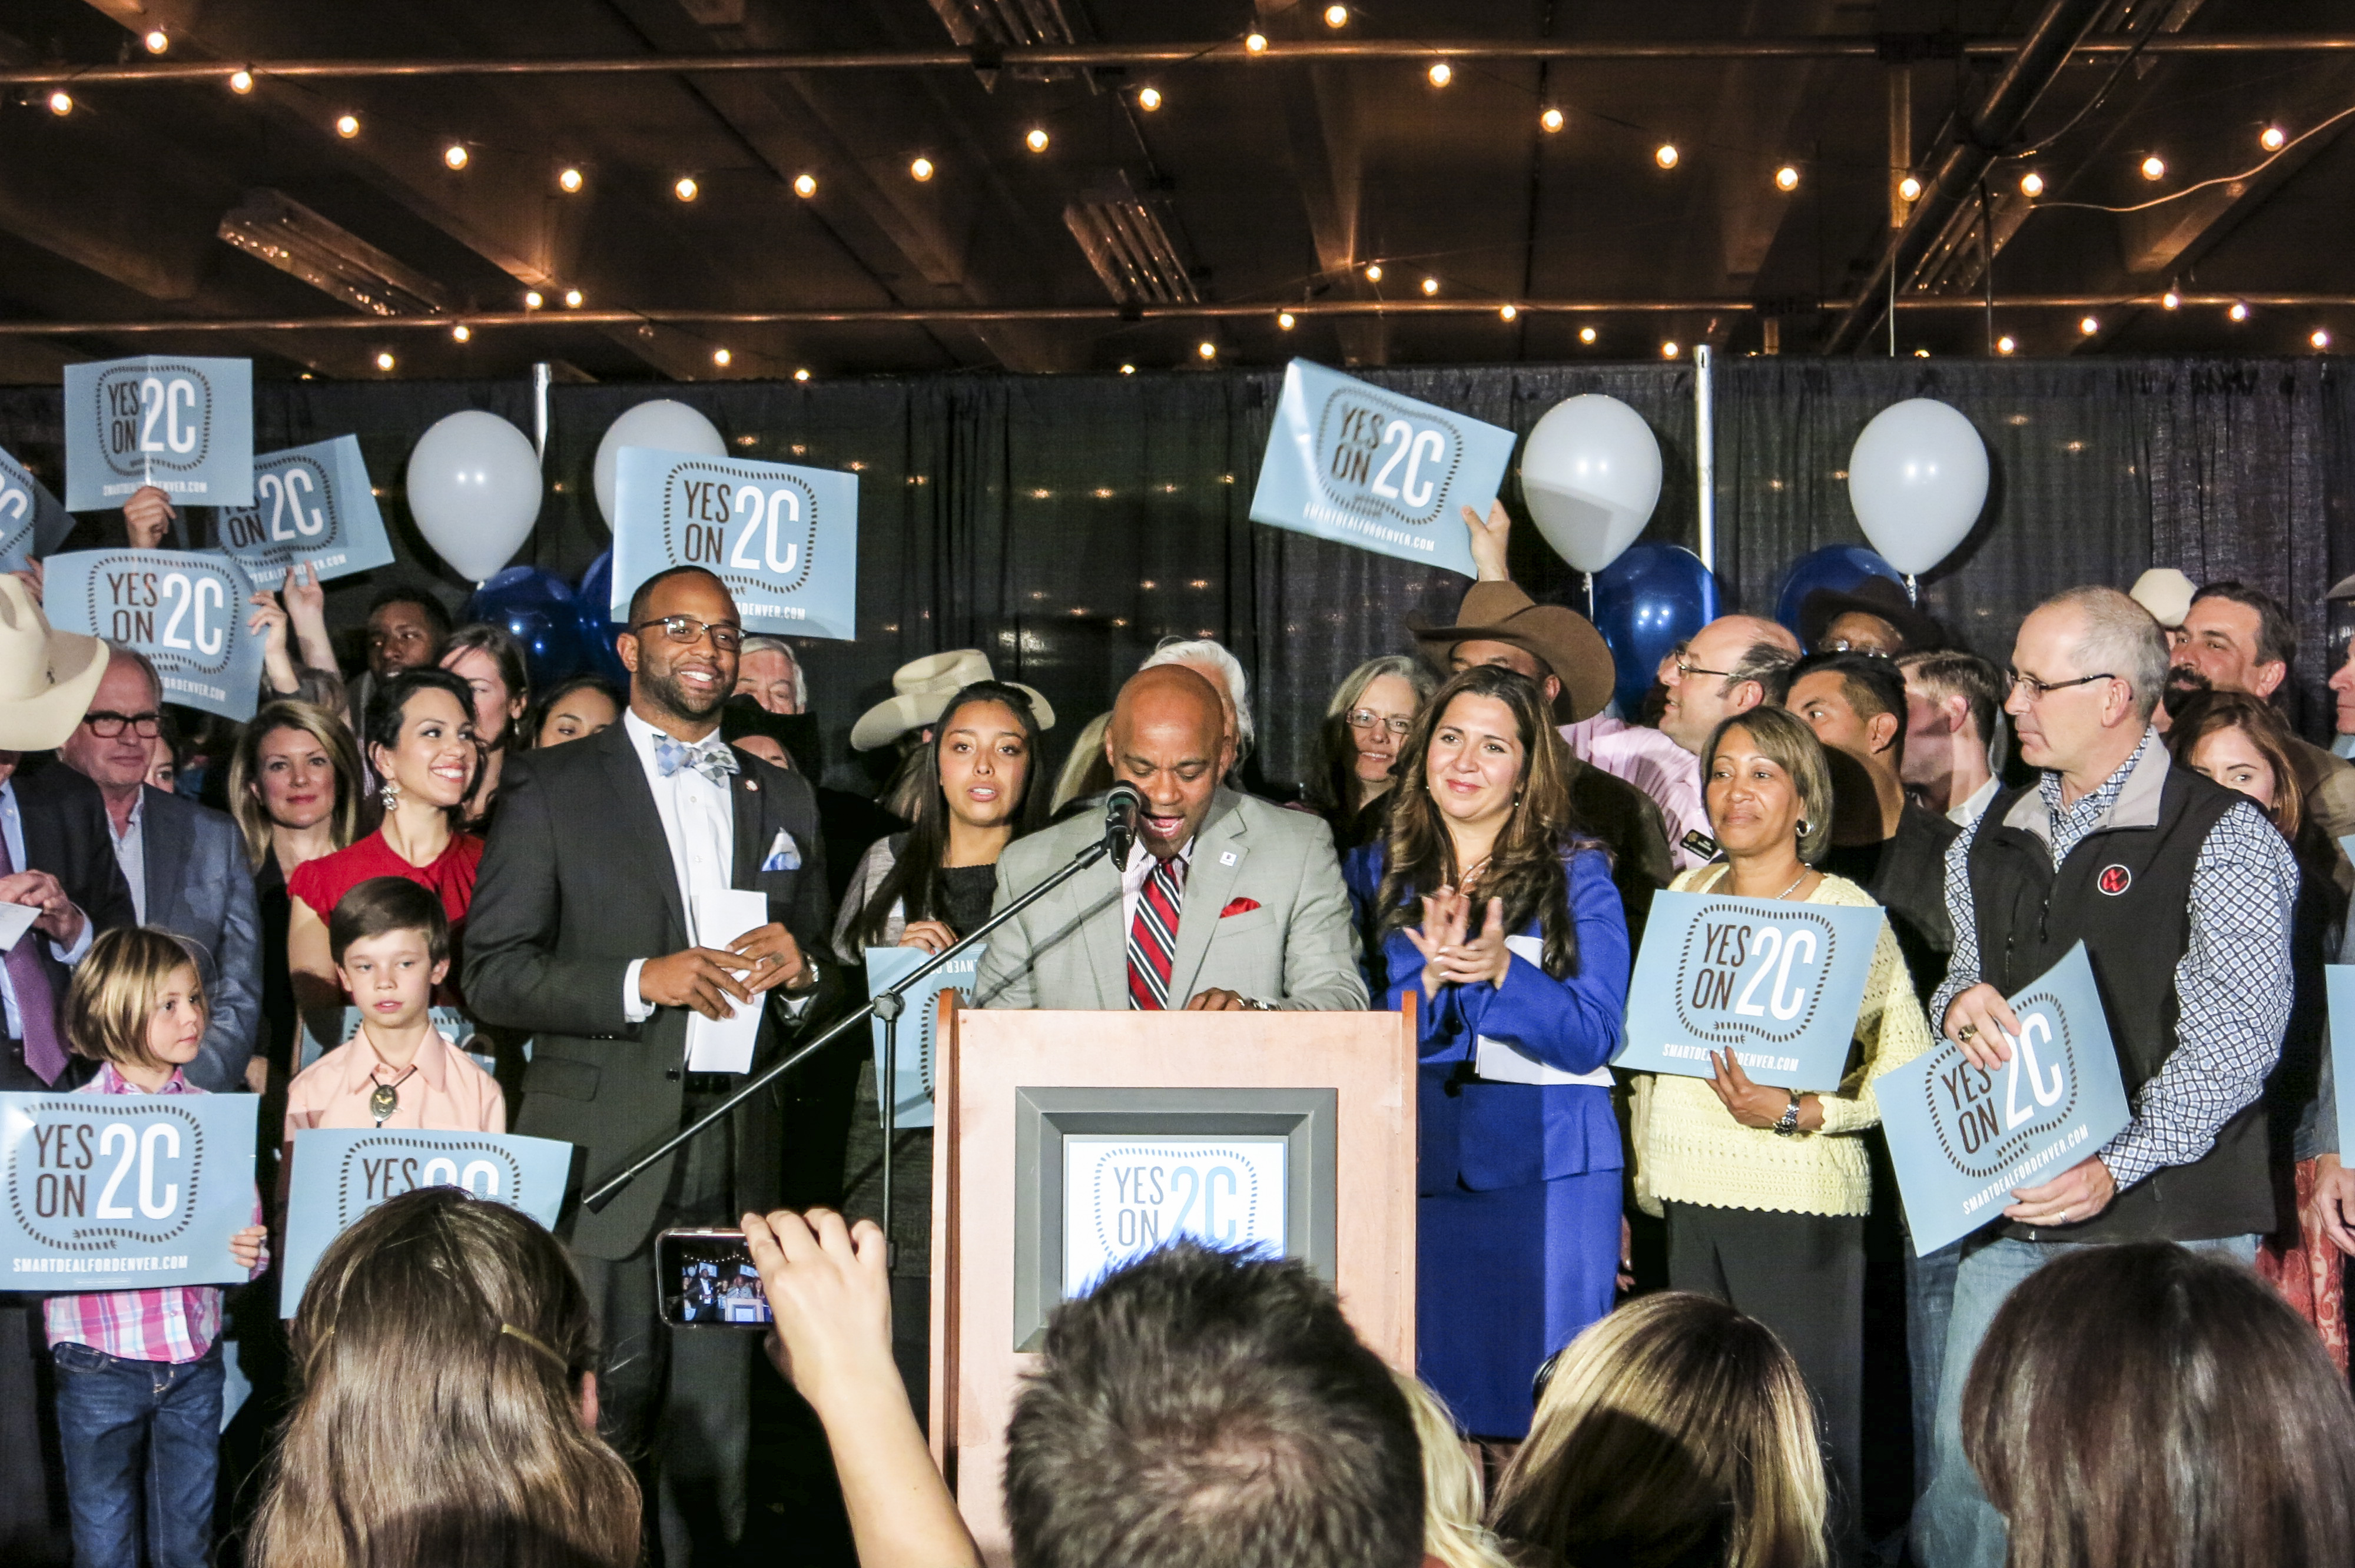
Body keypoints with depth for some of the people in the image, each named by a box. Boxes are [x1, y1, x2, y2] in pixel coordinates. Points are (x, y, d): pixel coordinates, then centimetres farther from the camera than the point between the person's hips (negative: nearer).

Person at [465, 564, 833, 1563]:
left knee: (714, 1419, 5)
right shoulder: (554, 788, 3)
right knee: (600, 1414, -4)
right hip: (603, 1156, -4)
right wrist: (641, 981, -17)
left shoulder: (782, 799, 17)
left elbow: (823, 972, 21)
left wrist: (797, 970, -2)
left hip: (733, 1154, 4)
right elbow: (492, 973, -4)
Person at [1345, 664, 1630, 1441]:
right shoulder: (1376, 873, 10)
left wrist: (1502, 970, -19)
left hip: (1548, 1172, -2)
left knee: (1540, 1420, -1)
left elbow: (1593, 1038, -4)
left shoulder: (1576, 874, 4)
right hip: (1416, 1165, 2)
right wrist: (1429, 976, -13)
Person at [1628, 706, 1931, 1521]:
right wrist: (1639, 1190, 14)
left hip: (1799, 1204, -5)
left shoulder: (1846, 913, -4)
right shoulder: (1689, 892, 12)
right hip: (1690, 1197, 5)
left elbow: (1912, 1073, -6)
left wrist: (1794, 1115, -18)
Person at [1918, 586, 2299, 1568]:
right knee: (1965, 1467, 4)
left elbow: (2231, 1042, -12)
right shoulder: (1995, 840, 14)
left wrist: (2114, 1168, -22)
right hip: (2011, 1214, 5)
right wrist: (1961, 1003, -2)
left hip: (2169, 1218, -5)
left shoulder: (2220, 839, -5)